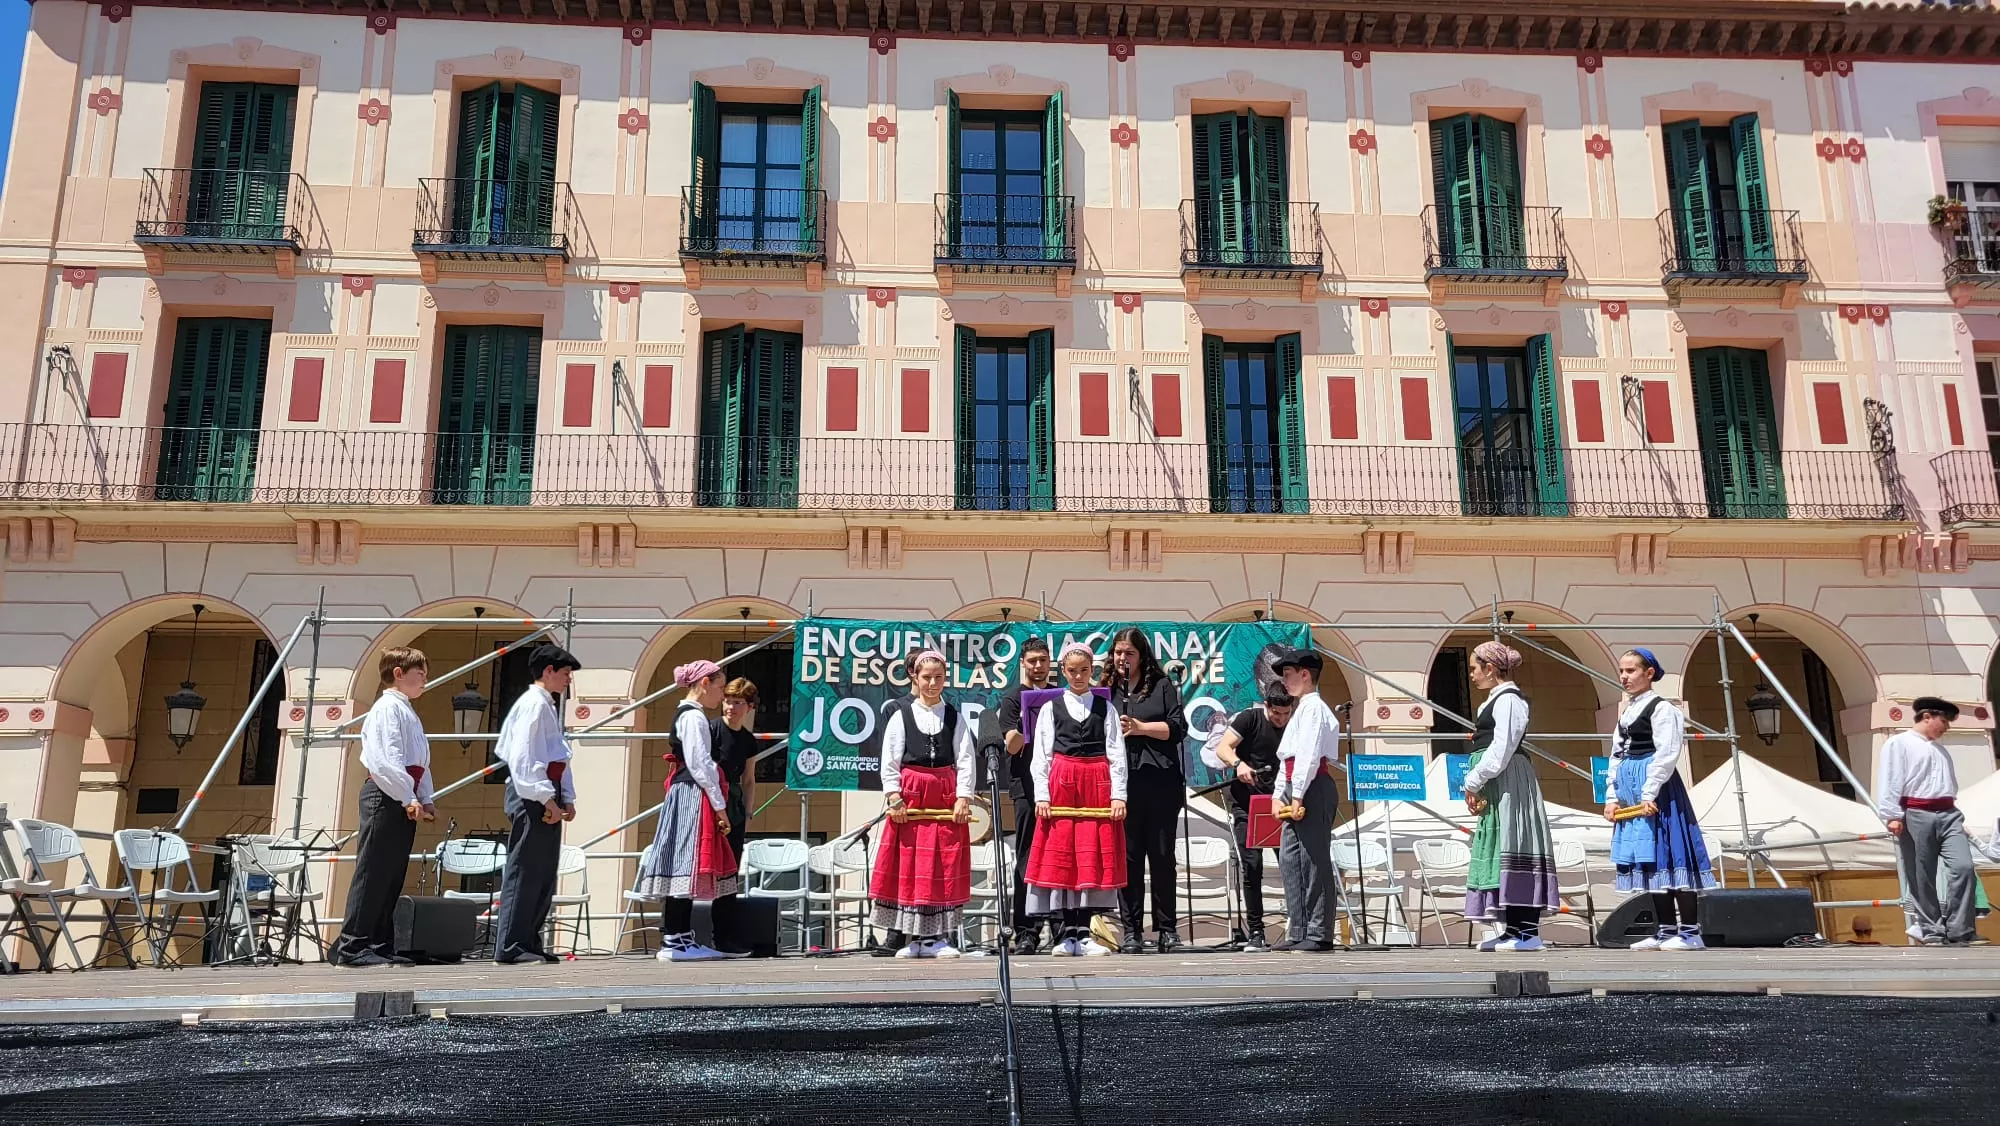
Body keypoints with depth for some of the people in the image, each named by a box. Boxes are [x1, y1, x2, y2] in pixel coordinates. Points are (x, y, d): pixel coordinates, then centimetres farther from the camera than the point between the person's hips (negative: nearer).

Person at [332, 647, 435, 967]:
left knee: (392, 877, 10)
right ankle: (351, 946, -6)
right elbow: (388, 758, -18)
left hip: (404, 801, 10)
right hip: (386, 796, -10)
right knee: (372, 873, -9)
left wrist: (425, 799, 11)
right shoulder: (389, 707, -7)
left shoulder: (408, 712, 23)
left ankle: (380, 945, 14)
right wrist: (409, 798, -21)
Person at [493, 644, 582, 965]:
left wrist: (566, 798, 14)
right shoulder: (533, 704, -10)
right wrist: (546, 798, -20)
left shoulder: (548, 706, 20)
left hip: (547, 797, 10)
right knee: (524, 871, -8)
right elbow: (524, 758, -18)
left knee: (544, 874, 12)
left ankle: (530, 942, 18)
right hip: (532, 795, -10)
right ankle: (510, 948, -5)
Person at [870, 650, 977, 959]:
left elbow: (965, 761, 4)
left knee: (945, 868, 2)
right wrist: (894, 797, -8)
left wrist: (963, 797, -6)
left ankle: (937, 937, 8)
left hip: (947, 798, 2)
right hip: (910, 796, -1)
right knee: (908, 866, 0)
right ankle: (905, 936, 8)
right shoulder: (900, 714, 3)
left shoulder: (954, 717, 8)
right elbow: (889, 762, 1)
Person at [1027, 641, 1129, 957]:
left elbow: (1117, 754, 5)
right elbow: (1041, 755, 5)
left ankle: (1083, 933, 3)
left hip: (1098, 786, 0)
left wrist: (1118, 795, -4)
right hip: (1061, 785, 0)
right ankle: (1069, 932, 5)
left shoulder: (1106, 708, 9)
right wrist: (1041, 795, -5)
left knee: (1093, 856, -2)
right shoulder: (1051, 708, 8)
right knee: (1061, 856, -2)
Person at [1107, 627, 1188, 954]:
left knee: (1162, 855, 4)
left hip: (1160, 782, -1)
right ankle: (1132, 931, 8)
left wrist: (1140, 727, -9)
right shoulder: (1107, 690, 13)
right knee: (1129, 857, 2)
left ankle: (1167, 929, 13)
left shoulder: (1162, 685, 8)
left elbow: (1177, 728, 0)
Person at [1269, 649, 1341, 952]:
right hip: (1295, 791, 10)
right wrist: (1278, 795, 14)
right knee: (1290, 859, 9)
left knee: (1314, 860, -8)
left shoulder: (1314, 707, -8)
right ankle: (1299, 932, 13)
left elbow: (1309, 755, -18)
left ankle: (1319, 933, -5)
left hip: (1313, 788, -10)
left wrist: (1297, 796, -22)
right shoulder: (1301, 710, 23)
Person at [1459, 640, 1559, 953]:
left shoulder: (1508, 699, -10)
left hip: (1507, 783, -10)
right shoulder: (1496, 699, 20)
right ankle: (1514, 929, 13)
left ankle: (1528, 931, -12)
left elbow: (1501, 749, -18)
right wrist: (1476, 786, 8)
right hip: (1493, 788, 10)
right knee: (1500, 853, 9)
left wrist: (1473, 783, -13)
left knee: (1510, 849, -12)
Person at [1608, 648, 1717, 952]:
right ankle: (1666, 930, 14)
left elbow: (1667, 754, -15)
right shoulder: (1626, 712, 19)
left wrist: (1649, 794, -20)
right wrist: (1612, 797, 9)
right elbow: (1616, 756, 18)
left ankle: (1690, 931, -5)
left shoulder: (1661, 707, -6)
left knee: (1665, 854, -9)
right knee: (1647, 860, 8)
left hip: (1656, 788, -8)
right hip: (1630, 792, 8)